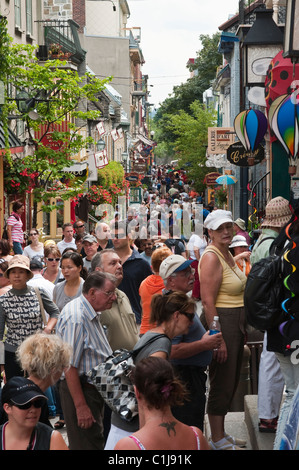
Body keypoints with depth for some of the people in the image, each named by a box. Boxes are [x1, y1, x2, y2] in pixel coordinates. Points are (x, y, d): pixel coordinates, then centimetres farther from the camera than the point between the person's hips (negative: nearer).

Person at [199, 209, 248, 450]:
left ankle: (221, 435, 29)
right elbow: (208, 301, -22)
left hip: (236, 323, 10)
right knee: (222, 384, -1)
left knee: (231, 384, 17)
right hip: (221, 322, -10)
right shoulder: (211, 257, -17)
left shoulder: (228, 254, 13)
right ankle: (217, 441, 10)